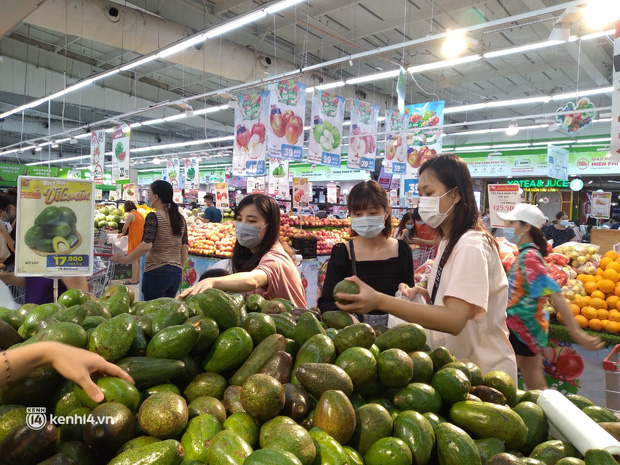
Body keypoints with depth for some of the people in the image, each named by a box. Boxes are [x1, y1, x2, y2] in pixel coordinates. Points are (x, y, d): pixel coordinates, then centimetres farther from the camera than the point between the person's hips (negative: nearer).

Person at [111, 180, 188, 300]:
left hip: (157, 272, -6)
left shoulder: (153, 217, -10)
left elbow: (146, 245, -21)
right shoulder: (180, 218, 8)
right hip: (176, 272, 6)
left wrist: (124, 259, -11)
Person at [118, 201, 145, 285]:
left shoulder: (130, 215, -10)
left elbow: (125, 228, -11)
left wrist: (122, 234, 9)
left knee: (134, 260, -6)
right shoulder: (140, 214, 15)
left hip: (134, 240, -8)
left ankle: (134, 280, -5)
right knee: (137, 259, 13)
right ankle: (137, 278, 18)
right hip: (140, 239, 8)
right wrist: (129, 234, 23)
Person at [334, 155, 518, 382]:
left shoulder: (471, 246, -22)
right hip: (456, 364, 8)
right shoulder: (448, 242, 7)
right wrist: (422, 294, -6)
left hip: (484, 371, -8)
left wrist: (380, 301, -39)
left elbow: (454, 320, -32)